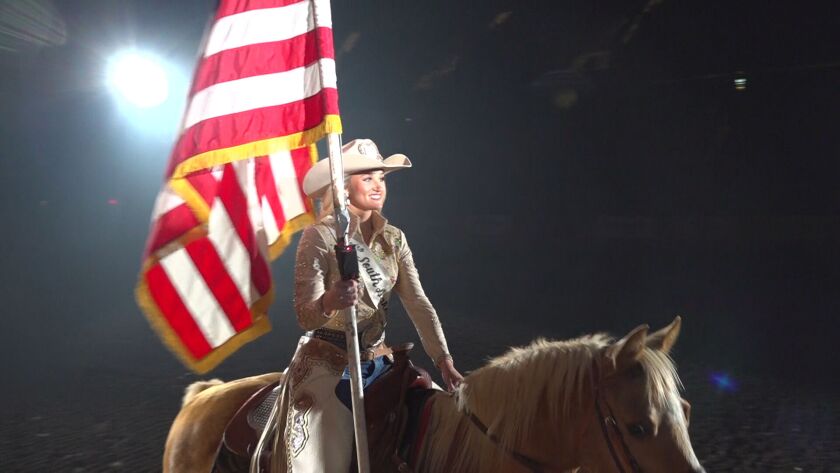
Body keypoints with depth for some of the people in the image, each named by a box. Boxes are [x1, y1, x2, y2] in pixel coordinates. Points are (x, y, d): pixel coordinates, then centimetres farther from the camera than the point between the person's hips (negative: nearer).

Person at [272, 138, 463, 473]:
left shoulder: (394, 239, 5)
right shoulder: (319, 237, -9)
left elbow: (418, 303, -3)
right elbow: (304, 316, -16)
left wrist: (443, 360, -15)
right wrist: (328, 302, -38)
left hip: (376, 359, 5)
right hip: (325, 360, -5)